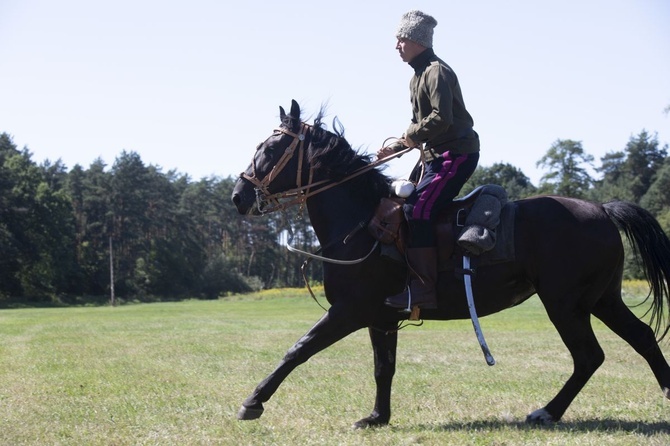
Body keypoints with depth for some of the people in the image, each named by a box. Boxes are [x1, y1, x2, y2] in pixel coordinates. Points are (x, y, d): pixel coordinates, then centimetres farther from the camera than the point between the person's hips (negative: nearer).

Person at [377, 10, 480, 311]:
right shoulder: (418, 76, 17)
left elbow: (441, 118, -26)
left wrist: (411, 135, -13)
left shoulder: (436, 71, -14)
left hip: (457, 153, -11)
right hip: (434, 154, 11)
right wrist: (398, 147, 9)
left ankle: (424, 288, -22)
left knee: (416, 209, -22)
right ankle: (403, 272, 20)